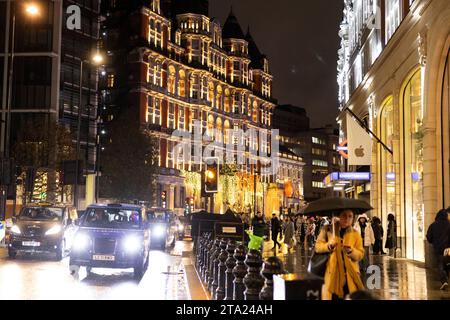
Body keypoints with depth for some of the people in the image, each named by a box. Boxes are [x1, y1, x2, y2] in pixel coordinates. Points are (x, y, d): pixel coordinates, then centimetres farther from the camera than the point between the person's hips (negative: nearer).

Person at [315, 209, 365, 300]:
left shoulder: (355, 234, 8)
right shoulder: (328, 230, 4)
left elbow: (360, 255, 5)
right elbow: (317, 246, 4)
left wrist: (351, 251, -15)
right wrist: (329, 245, -14)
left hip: (350, 275, 1)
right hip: (332, 274, -1)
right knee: (333, 297, -5)